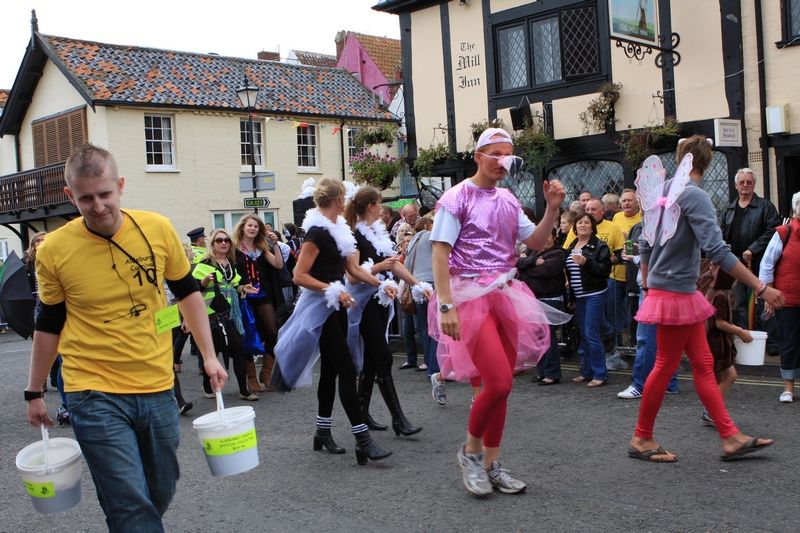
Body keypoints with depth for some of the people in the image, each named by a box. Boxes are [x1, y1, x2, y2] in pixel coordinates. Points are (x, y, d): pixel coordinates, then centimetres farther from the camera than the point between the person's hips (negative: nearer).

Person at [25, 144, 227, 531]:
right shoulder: (54, 250, -8)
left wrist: (208, 355, 5)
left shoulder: (157, 229, -5)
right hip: (95, 395, -3)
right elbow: (48, 324, 6)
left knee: (159, 496, 16)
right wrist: (34, 393, 12)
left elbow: (187, 292, 9)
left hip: (157, 388, 3)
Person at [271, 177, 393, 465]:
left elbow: (353, 268, 15)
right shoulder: (317, 232, -16)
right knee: (347, 369, -13)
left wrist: (381, 285, 4)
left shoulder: (338, 230, 13)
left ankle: (323, 432, 25)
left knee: (331, 369, 14)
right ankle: (363, 440, -12)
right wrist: (333, 290, -24)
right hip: (320, 307, -9)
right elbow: (299, 276, -18)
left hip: (336, 307, 10)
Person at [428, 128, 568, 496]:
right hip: (471, 295, -7)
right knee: (499, 382, -15)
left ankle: (491, 465, 20)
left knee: (501, 385, 8)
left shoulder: (508, 200, 13)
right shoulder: (457, 197, -6)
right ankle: (470, 450, 9)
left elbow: (536, 242, 12)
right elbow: (439, 254, -11)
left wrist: (552, 208, -3)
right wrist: (446, 305, -19)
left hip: (506, 294, 7)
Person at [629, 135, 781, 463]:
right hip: (676, 292, -9)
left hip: (661, 289, 9)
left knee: (703, 364, 10)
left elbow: (644, 245, 15)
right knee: (666, 366, 2)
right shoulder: (694, 196, -16)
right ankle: (642, 439, 14)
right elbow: (717, 250, -24)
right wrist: (761, 288, -22)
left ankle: (730, 438, 15)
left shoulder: (663, 191, 9)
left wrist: (647, 285, 26)